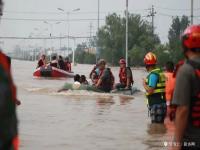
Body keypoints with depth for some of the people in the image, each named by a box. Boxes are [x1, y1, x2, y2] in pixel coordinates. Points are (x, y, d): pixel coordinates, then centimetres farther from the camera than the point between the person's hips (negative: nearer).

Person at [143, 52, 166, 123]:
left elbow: (150, 90, -21)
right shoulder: (161, 73, 13)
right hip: (163, 103, 9)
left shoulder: (153, 75, -14)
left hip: (156, 105, -9)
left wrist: (144, 84, -4)